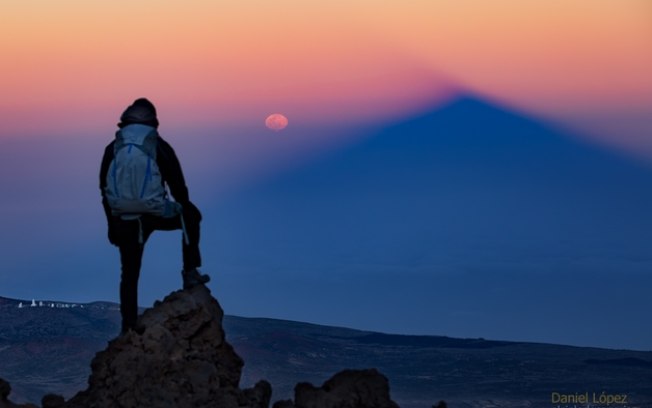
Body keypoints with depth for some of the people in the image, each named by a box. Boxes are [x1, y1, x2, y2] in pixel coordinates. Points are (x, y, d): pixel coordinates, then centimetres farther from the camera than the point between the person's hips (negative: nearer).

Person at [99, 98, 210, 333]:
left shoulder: (112, 150, 5)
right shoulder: (159, 147, -2)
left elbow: (105, 190, 9)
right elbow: (177, 184, 2)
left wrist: (112, 225, 18)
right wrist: (185, 209, 19)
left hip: (124, 220, 2)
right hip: (156, 214, -2)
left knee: (129, 274, 13)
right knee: (191, 216, 28)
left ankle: (129, 329, 10)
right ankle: (191, 273, 22)